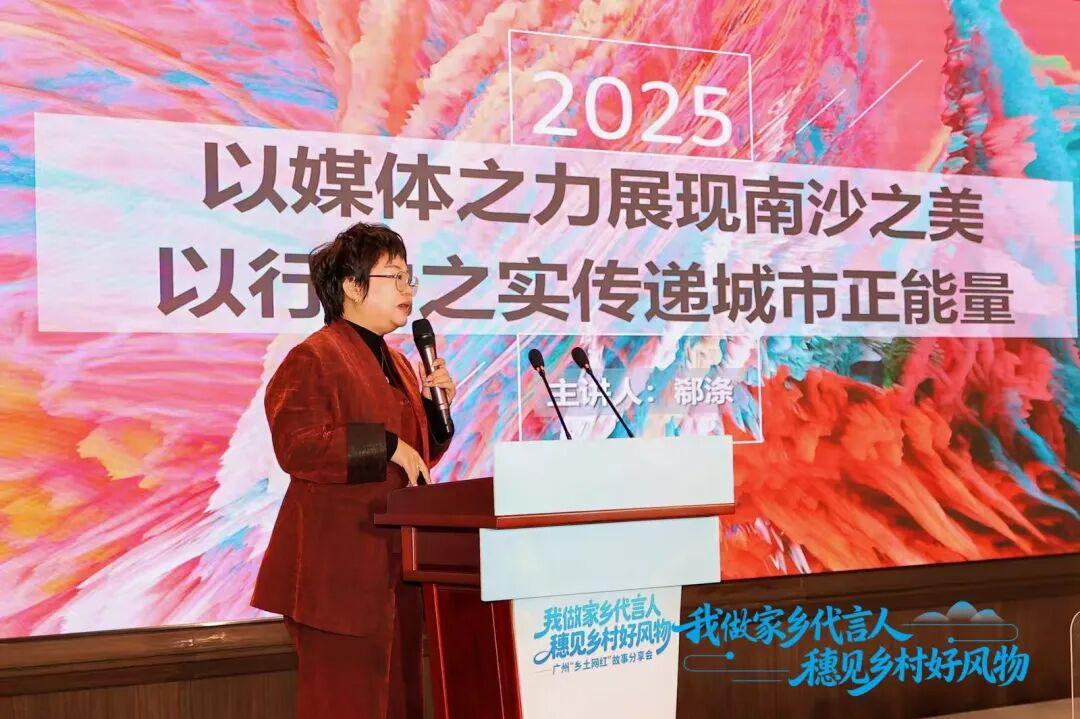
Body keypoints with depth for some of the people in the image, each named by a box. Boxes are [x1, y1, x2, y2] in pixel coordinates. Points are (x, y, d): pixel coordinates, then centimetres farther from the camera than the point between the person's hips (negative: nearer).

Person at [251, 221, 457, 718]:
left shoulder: (397, 363, 18)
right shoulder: (313, 358, -8)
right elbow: (297, 447, -20)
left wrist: (434, 406, 7)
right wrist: (384, 444, -20)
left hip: (396, 565, 9)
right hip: (342, 570, -8)